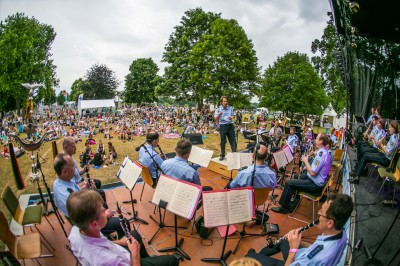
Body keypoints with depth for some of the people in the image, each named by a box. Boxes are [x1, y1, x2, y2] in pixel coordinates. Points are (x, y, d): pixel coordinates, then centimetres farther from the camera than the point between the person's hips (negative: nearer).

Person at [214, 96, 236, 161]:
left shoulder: (230, 108, 5)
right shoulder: (218, 109, -3)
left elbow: (233, 116, 13)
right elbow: (215, 119, -10)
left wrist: (231, 117, -11)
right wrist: (219, 114, -31)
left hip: (230, 125, 2)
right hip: (223, 126, -2)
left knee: (232, 140, 4)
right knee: (223, 142, 5)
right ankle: (222, 155, 18)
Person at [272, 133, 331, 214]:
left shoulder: (321, 154, -26)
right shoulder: (323, 152, 5)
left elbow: (313, 173, -28)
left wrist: (305, 161, -16)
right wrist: (306, 167, 3)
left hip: (315, 185, -11)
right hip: (316, 179, 11)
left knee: (289, 183, -12)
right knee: (296, 176, 29)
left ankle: (284, 207, 0)